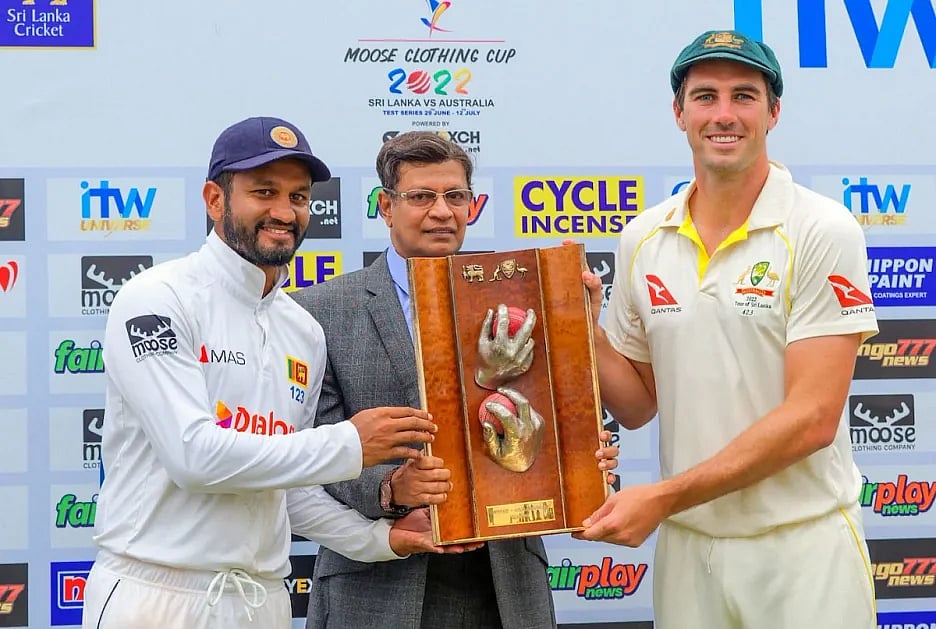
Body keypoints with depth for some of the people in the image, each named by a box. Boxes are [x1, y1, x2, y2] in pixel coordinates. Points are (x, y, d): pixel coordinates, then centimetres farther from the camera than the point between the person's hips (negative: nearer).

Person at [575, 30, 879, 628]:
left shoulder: (822, 232, -11)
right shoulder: (642, 241, 3)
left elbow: (812, 420, -16)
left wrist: (664, 497, -18)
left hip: (802, 542, -4)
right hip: (685, 543, 4)